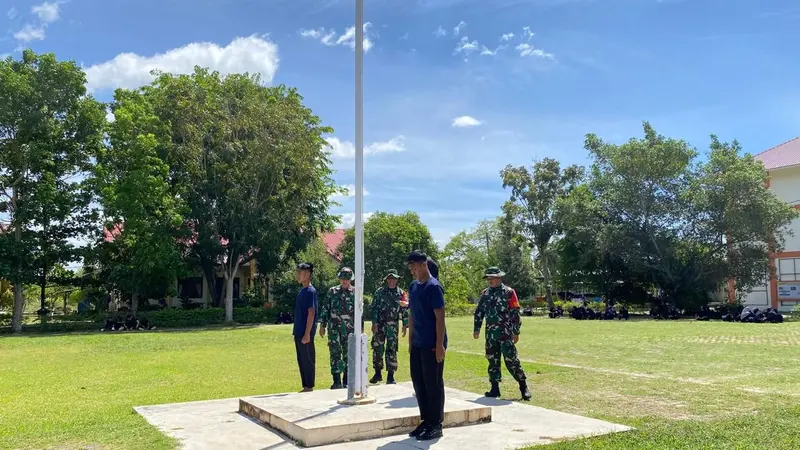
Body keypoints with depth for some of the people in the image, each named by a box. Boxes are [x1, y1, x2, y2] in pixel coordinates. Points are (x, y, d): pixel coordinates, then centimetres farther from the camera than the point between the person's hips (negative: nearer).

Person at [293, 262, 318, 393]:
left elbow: (311, 313, -17)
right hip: (299, 332, 9)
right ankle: (305, 387, 20)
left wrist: (307, 334, -19)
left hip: (305, 333, -9)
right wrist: (296, 332, 18)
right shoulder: (301, 291, 14)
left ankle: (309, 388, 6)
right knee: (301, 360, 13)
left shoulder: (310, 291, -13)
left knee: (308, 360, -1)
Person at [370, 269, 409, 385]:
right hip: (380, 324, 0)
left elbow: (405, 309, 6)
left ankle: (390, 376, 7)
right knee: (377, 349, 4)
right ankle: (378, 373, 17)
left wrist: (405, 325, 1)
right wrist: (374, 323, -8)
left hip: (393, 325, 0)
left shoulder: (401, 293, 5)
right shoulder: (379, 292, 2)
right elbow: (374, 308, -1)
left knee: (391, 350, 0)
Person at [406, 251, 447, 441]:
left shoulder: (433, 286, -12)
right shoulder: (413, 287, 11)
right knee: (418, 382, 12)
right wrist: (410, 340, 14)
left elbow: (440, 317, -15)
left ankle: (436, 425, 10)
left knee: (433, 384, 0)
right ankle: (426, 421, 23)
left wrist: (439, 344, -18)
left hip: (432, 344, -8)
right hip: (417, 344, 8)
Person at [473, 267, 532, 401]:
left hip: (505, 333, -5)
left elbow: (515, 313, -8)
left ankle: (523, 386, 9)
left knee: (511, 361, -4)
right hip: (490, 334, 5)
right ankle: (495, 388, 17)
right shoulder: (485, 293, 9)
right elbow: (479, 312, 15)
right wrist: (477, 328, 9)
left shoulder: (509, 292, -6)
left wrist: (516, 332, -10)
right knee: (493, 361, 8)